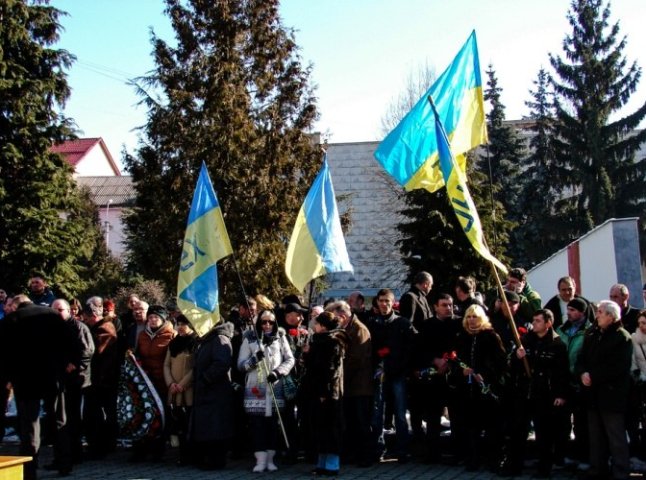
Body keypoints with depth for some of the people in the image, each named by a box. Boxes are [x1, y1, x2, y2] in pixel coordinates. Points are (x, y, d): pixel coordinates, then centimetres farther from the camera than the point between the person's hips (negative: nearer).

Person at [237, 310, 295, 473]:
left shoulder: (280, 338, 9)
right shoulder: (249, 339, 5)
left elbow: (290, 359, 7)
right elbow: (241, 364, 3)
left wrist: (278, 372, -9)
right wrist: (254, 359, -16)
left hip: (275, 387, 1)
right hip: (255, 388, -1)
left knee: (273, 423, 1)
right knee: (257, 424, -5)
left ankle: (270, 459, 10)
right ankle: (260, 459, 0)